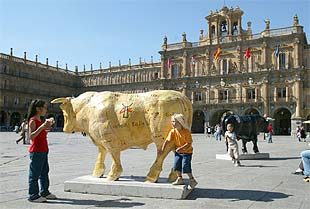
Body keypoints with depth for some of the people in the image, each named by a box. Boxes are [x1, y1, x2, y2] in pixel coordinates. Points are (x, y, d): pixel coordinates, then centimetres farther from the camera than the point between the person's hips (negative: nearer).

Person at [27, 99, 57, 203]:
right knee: (34, 174, -2)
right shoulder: (32, 121, -11)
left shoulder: (40, 121, 15)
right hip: (36, 151, -9)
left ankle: (44, 192, 24)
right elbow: (31, 136, -21)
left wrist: (47, 127, 11)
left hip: (43, 151, 9)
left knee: (44, 172, 15)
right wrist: (41, 127, -28)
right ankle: (33, 195, 5)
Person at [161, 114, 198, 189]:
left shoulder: (186, 131, -22)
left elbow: (189, 143, -23)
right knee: (176, 165, 6)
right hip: (178, 152, 6)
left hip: (187, 152, -6)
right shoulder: (173, 131, -7)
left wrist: (181, 148, -30)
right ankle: (180, 179, 25)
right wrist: (162, 149, -2)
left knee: (185, 166, -7)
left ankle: (192, 180, 12)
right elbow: (167, 140, -1)